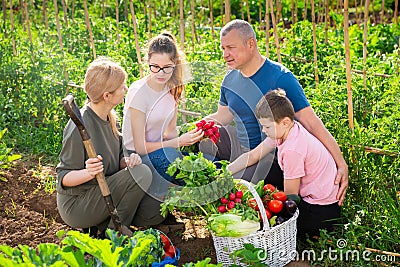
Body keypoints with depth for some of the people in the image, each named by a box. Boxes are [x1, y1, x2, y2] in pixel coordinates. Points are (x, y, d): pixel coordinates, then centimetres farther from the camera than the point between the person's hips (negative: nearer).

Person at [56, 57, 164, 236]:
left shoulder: (109, 117, 3)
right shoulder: (81, 127, -24)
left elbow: (117, 158, 11)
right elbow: (63, 178, -19)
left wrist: (127, 160, -12)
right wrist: (88, 173, -39)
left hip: (102, 193, 8)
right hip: (76, 204, -8)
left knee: (156, 211, -6)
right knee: (141, 173, -24)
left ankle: (101, 224, 10)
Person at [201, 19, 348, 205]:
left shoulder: (280, 78, -19)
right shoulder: (230, 80, 3)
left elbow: (311, 122, -23)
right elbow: (222, 116, 16)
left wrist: (341, 164, -29)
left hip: (273, 157, -7)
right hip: (243, 149, 7)